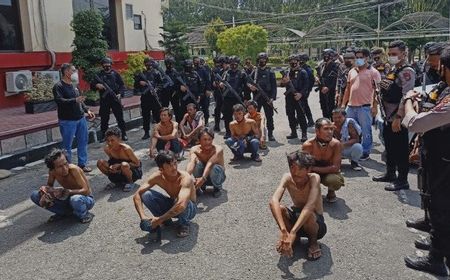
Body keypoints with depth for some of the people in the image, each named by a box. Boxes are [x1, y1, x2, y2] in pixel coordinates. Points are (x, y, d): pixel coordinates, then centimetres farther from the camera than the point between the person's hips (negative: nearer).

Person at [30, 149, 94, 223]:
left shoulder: (74, 169, -29)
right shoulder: (52, 171, -13)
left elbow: (86, 191, -30)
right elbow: (49, 185, 5)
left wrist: (66, 191, -40)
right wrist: (45, 189, -18)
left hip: (86, 199, -5)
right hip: (68, 199, 6)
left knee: (76, 199, -43)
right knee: (35, 195, -5)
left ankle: (84, 215, -8)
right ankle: (65, 212, 7)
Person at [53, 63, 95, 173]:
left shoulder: (74, 85, 13)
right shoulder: (58, 86, -9)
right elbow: (59, 101, -24)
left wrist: (87, 110, 9)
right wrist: (75, 100, -35)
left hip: (81, 119, 7)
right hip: (67, 121, -7)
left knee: (83, 142, 12)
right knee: (67, 146, 2)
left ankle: (82, 164, 24)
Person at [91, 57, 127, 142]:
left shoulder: (115, 74, 5)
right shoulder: (99, 75, 6)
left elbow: (122, 85, 4)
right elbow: (92, 86, 7)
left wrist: (120, 94, -12)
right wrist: (96, 85, -15)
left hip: (115, 99, -1)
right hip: (104, 100, 1)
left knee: (120, 117, 2)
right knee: (104, 119, 7)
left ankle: (124, 134, 11)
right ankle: (103, 135, 16)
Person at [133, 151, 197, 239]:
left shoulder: (185, 178, -33)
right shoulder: (157, 177, -19)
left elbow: (181, 205, -47)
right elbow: (137, 195, -18)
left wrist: (159, 220, -40)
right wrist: (143, 217, -32)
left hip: (188, 208, -4)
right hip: (171, 205, 4)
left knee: (180, 201, -40)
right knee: (146, 194, -19)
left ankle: (184, 223, -7)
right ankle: (166, 220, 2)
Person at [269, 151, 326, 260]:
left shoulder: (314, 178, -26)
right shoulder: (287, 178, -18)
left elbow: (309, 206, -42)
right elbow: (273, 201, -35)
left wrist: (292, 232, -52)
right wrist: (283, 231, -48)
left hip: (316, 223, -3)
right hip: (296, 218, 3)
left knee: (308, 215, -38)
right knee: (279, 208, -28)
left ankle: (313, 241, -4)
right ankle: (294, 238, 1)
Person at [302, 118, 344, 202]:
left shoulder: (336, 144, -24)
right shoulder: (308, 145, -25)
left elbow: (336, 167, -25)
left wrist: (314, 168, -27)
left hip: (329, 174, 0)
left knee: (335, 180, -35)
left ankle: (331, 192, 5)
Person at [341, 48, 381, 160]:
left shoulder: (373, 72, -3)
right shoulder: (352, 71, 15)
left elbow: (377, 90, -6)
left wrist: (375, 106, -13)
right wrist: (343, 104, 13)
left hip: (365, 107, -6)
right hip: (351, 106, 6)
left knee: (365, 131, 1)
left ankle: (365, 152, 12)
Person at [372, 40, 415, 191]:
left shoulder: (407, 72, -15)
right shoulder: (393, 70, 13)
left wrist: (398, 117, -26)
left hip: (397, 118, -9)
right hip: (388, 116, 9)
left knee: (400, 149, 1)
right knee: (389, 146, 20)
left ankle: (402, 180, 12)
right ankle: (390, 173, 35)